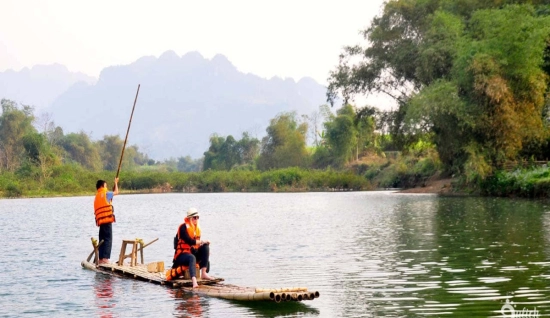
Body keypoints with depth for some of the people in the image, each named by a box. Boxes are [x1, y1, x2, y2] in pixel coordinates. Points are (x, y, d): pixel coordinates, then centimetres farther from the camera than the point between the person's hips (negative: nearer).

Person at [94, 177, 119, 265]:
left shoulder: (97, 196, 17)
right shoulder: (105, 194, -3)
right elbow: (116, 192, 11)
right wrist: (116, 182, 24)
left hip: (101, 221, 7)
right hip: (107, 220, -7)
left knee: (102, 240, 12)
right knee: (108, 239, -7)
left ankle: (101, 259, 12)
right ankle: (105, 258, -15)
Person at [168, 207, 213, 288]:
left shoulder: (197, 228, 12)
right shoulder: (183, 227, -12)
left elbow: (197, 243, 13)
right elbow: (189, 241, -25)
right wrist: (202, 241, -22)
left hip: (193, 253, 8)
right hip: (182, 255, -8)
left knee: (206, 247, -11)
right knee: (192, 258, -39)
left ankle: (203, 273, -17)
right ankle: (194, 281, -60)